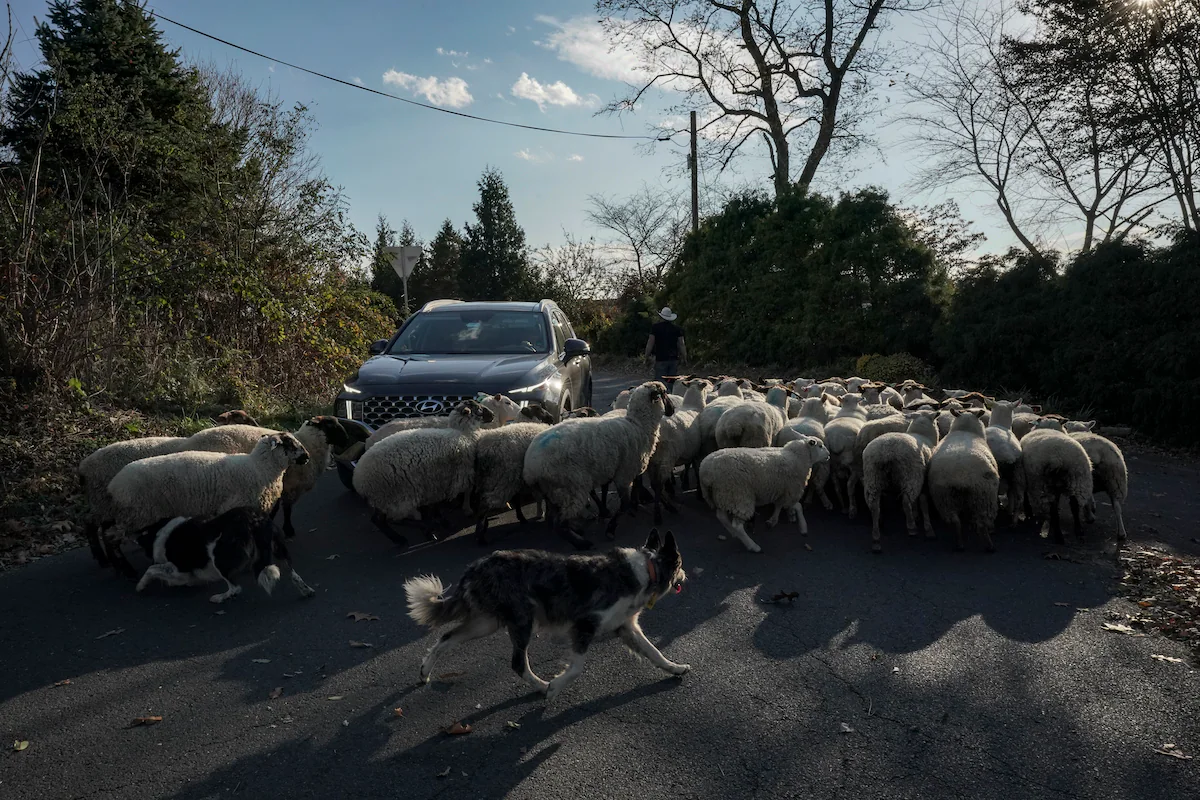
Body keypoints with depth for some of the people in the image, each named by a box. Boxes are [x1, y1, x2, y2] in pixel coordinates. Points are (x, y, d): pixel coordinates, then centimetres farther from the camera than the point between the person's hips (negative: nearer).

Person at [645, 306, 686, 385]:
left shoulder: (655, 327, -3)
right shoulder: (677, 328, 7)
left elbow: (650, 343, -4)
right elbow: (681, 345, 7)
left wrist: (647, 357, 4)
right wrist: (684, 358, 15)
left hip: (661, 358, -4)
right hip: (674, 359, 4)